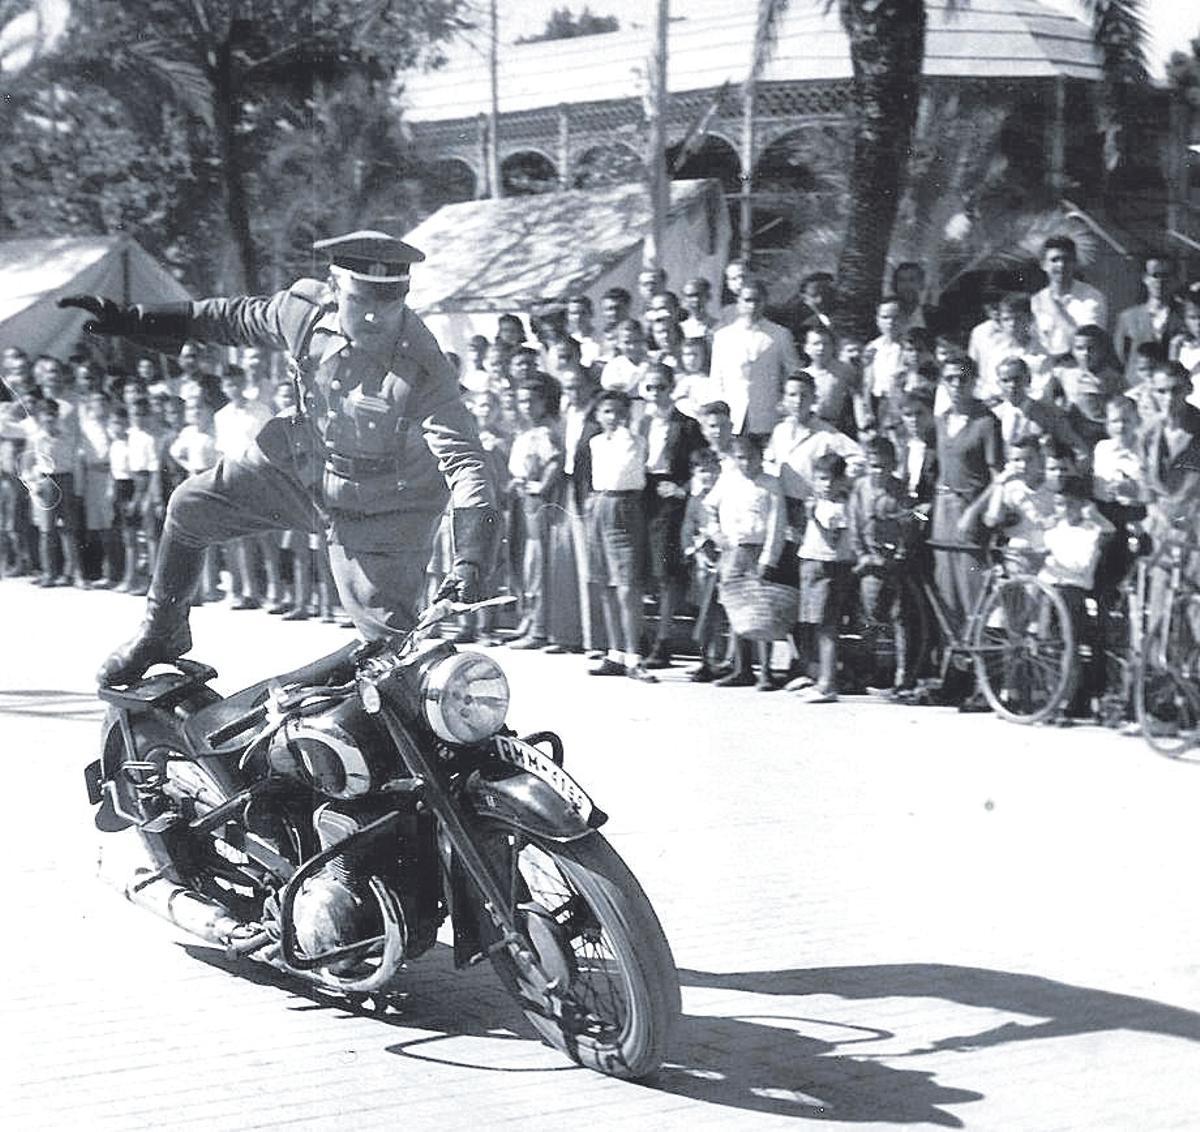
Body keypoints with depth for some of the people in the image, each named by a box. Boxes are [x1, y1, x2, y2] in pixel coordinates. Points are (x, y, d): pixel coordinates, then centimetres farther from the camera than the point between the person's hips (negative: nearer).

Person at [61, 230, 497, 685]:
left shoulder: (422, 368, -33)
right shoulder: (306, 310, -19)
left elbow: (461, 455, -36)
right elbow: (237, 318, 0)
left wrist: (470, 559, -49)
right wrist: (132, 321, 4)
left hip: (384, 507, -5)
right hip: (305, 461, 5)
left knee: (389, 635, -9)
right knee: (191, 507, 4)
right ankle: (162, 636, 23)